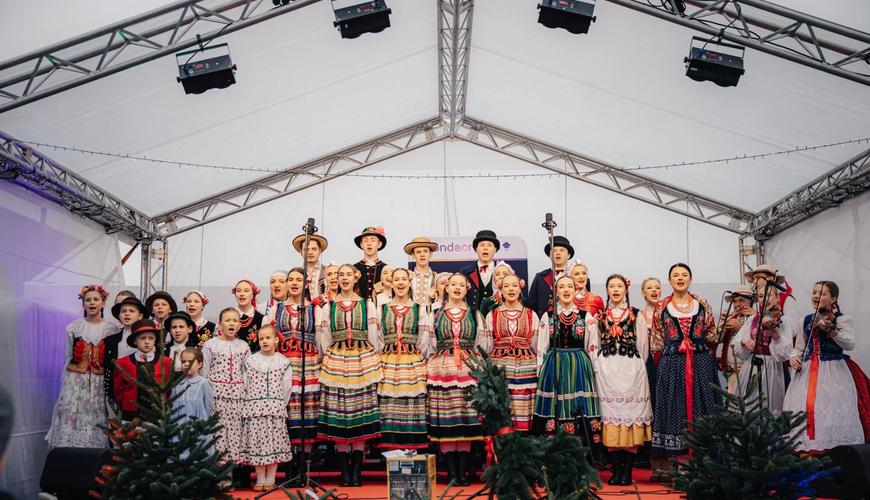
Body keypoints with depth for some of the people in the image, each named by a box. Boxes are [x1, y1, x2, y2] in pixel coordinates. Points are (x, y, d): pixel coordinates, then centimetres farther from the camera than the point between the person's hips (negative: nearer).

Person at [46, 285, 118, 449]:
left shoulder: (112, 329, 2)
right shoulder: (73, 328, 5)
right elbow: (69, 357, 9)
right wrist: (66, 383, 9)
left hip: (99, 384, -1)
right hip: (76, 383, 1)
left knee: (96, 419, -3)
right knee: (73, 417, -4)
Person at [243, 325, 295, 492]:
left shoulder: (283, 362, 2)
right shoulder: (250, 361, 4)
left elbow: (287, 387, 4)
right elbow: (245, 386, 6)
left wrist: (279, 406, 2)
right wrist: (251, 405, 2)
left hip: (276, 409, 0)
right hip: (254, 409, 0)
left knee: (274, 442, 0)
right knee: (256, 441, 1)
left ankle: (270, 479, 10)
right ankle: (260, 479, 12)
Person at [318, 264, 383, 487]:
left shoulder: (367, 305, 9)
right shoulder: (328, 307, 10)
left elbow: (373, 338, 8)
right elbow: (325, 340, 11)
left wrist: (370, 362, 5)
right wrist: (330, 361, 6)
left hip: (363, 361, 0)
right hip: (335, 363, 1)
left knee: (361, 413, -2)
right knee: (338, 413, -2)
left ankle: (357, 470, 4)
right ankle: (344, 470, 5)